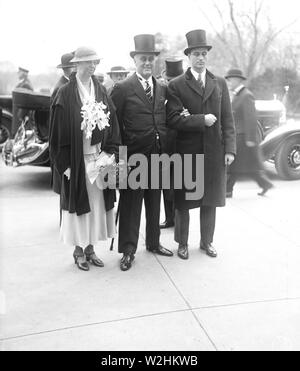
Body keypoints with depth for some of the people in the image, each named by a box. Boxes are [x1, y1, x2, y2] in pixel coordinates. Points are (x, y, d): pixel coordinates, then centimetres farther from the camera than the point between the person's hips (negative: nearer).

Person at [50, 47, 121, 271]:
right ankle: (79, 251, 20)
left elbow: (112, 124, 5)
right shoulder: (66, 95, -6)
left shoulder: (101, 92, 7)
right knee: (79, 204, 5)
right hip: (77, 160, -4)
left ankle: (90, 248, 24)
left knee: (97, 204, 10)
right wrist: (65, 164, -11)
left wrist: (108, 152, -5)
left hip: (99, 158, 4)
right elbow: (60, 132, -7)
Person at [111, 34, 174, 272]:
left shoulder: (163, 88, 10)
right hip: (134, 156, -5)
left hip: (158, 156, 5)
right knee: (131, 204, 2)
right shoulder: (123, 89, -5)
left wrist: (166, 150, 5)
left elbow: (166, 120, 14)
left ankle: (153, 243, 32)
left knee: (154, 202, 16)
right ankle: (128, 250, 14)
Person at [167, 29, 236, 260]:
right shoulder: (176, 86, -1)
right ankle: (182, 243, 24)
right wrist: (201, 120, -17)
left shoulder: (220, 84, 9)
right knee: (183, 202, 7)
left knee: (210, 200, 11)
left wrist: (230, 148, -2)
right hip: (186, 152, -2)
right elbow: (173, 120, -11)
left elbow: (228, 120, 6)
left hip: (214, 152, 3)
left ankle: (207, 242, 28)